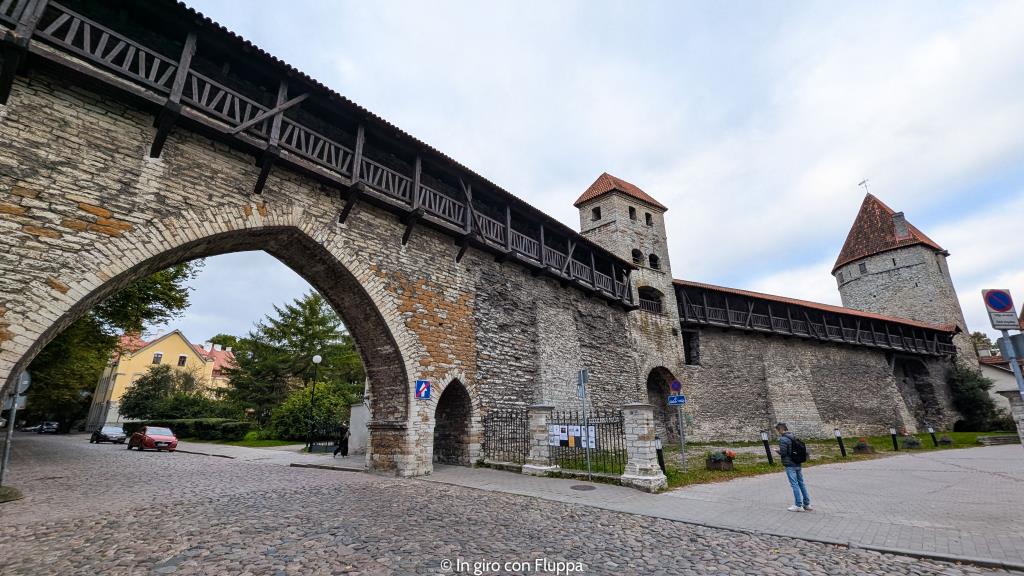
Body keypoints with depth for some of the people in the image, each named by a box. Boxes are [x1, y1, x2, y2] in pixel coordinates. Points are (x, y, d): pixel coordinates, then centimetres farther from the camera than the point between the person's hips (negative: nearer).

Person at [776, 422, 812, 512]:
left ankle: (798, 505, 2)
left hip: (790, 465, -8)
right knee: (801, 483, 14)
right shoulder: (794, 437, 10)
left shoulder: (783, 439, -16)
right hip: (798, 464, 8)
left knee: (794, 484, -2)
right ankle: (807, 504, 20)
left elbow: (783, 453, -18)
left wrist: (778, 451, 1)